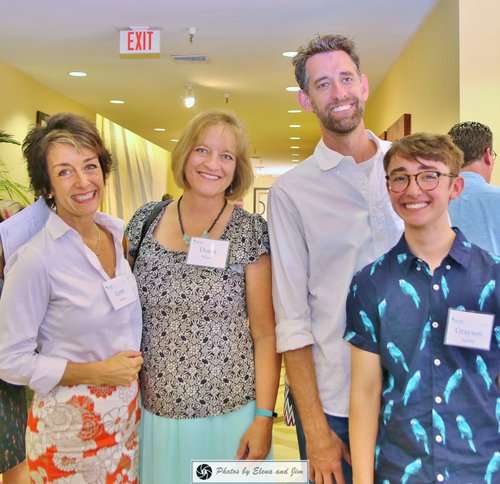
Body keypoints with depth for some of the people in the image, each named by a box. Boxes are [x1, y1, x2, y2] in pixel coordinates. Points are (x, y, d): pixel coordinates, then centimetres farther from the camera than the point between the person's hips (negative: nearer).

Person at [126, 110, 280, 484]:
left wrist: (264, 417, -10)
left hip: (230, 416, -2)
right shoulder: (145, 222, 0)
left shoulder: (251, 232, -8)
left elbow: (266, 334, -7)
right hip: (155, 414, 3)